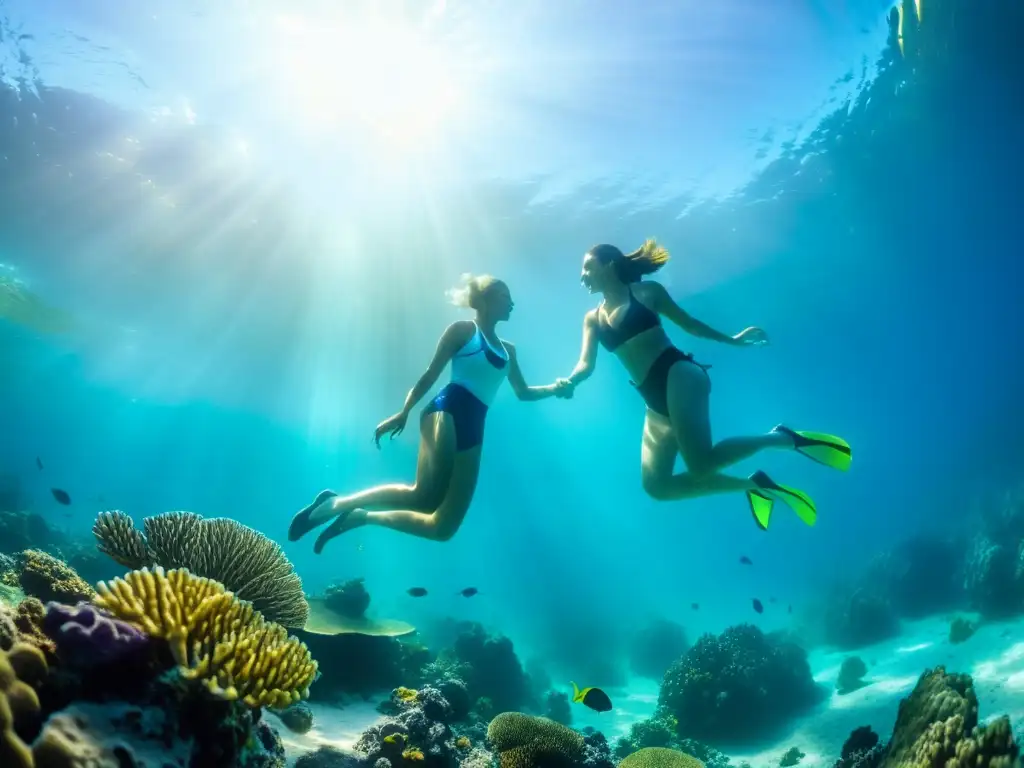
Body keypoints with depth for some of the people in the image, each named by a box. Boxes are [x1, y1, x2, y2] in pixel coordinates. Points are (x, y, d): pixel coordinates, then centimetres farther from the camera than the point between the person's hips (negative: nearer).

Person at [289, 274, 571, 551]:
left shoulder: (507, 350, 27)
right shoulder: (462, 330, 8)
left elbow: (523, 392, 31)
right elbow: (430, 374, 3)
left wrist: (554, 388, 16)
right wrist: (403, 413, -5)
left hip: (472, 431, 7)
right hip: (446, 413, -7)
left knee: (443, 527, -5)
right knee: (424, 497, -26)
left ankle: (362, 516, 3)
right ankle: (338, 503, -14)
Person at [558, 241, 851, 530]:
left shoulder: (646, 291, 6)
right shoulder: (592, 318, 16)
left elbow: (689, 323, 14)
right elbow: (586, 363, 4)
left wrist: (732, 340, 15)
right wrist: (568, 382, -17)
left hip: (679, 376, -6)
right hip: (656, 404, 6)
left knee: (701, 465, -27)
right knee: (656, 485, -4)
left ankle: (782, 438, -5)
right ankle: (753, 485, 8)